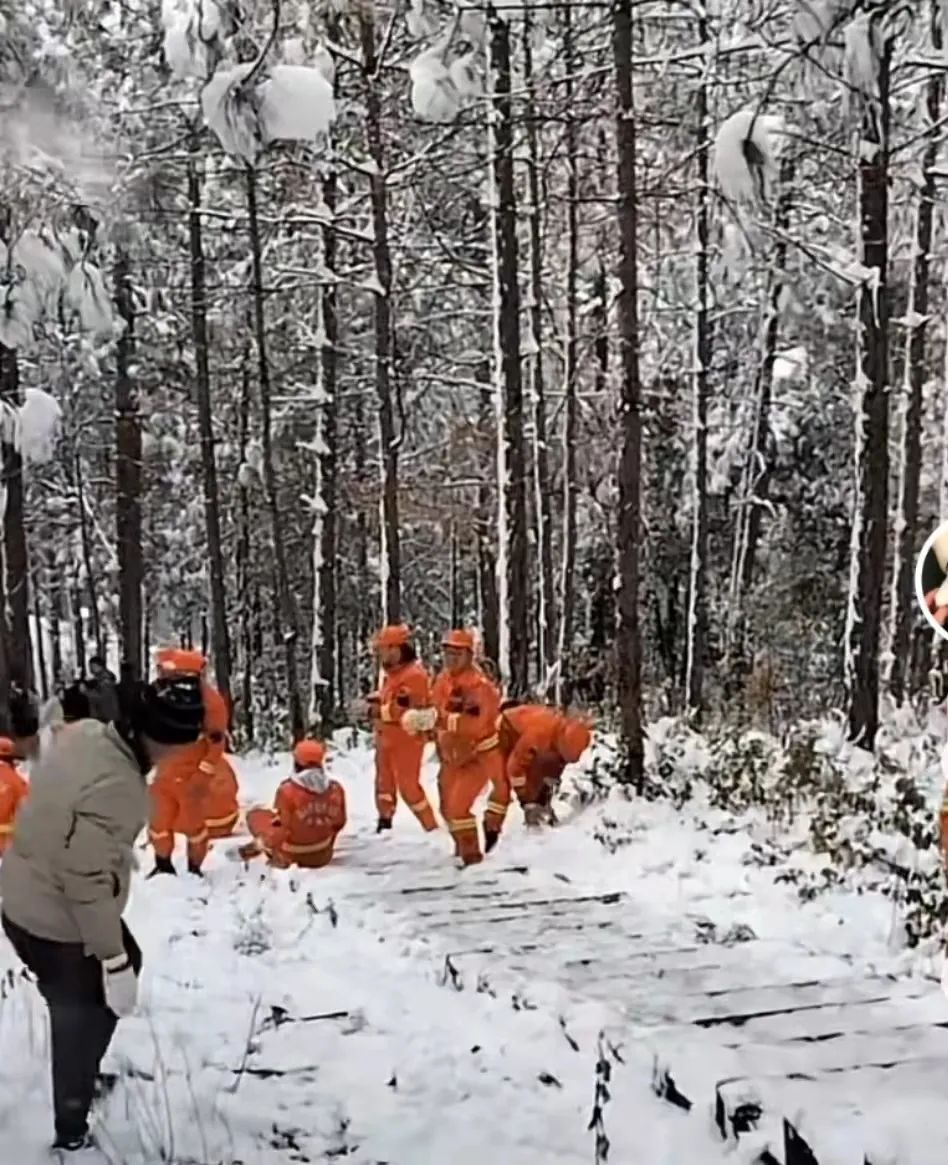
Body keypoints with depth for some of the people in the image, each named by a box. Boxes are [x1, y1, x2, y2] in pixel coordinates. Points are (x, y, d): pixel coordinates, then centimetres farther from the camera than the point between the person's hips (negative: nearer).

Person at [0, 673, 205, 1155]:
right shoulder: (115, 787, -35)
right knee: (86, 1019, 14)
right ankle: (72, 1133, 36)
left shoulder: (84, 733, -9)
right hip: (59, 922, -9)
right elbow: (90, 881, -30)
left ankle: (80, 1070, 50)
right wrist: (113, 959, -21)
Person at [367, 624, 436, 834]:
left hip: (406, 739, -10)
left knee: (408, 784, -7)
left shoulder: (414, 675, -20)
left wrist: (380, 711, -25)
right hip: (387, 737, 10)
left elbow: (409, 709, -26)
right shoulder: (391, 673, 12)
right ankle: (385, 821, 36)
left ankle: (432, 828, 3)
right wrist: (376, 701, 4)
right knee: (384, 780, 20)